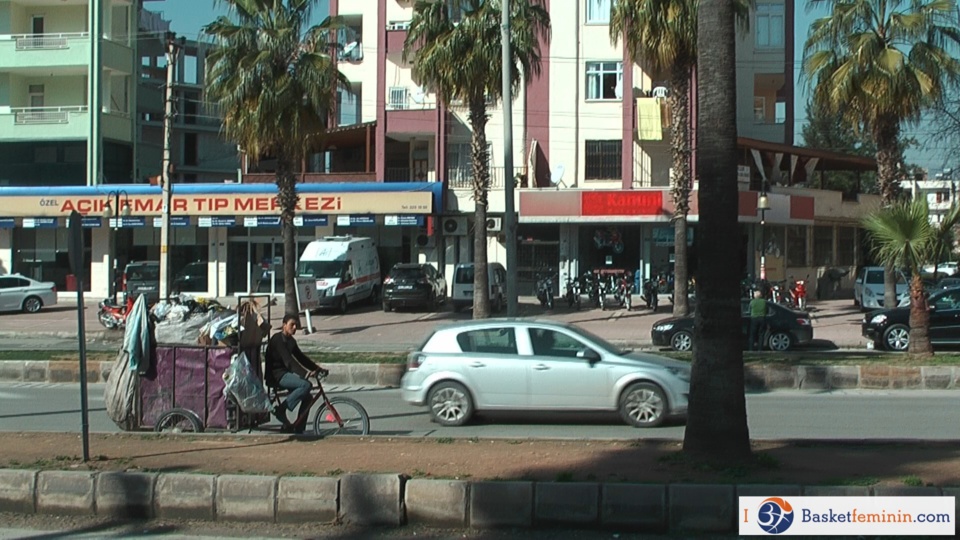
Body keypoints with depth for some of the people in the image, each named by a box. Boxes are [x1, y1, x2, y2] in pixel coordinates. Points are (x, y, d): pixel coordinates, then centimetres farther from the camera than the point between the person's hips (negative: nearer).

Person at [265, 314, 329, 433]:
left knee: (307, 398, 0)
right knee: (306, 385, -27)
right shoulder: (278, 339, -15)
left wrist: (318, 369, 7)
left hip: (285, 373, 9)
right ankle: (281, 410, -18)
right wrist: (305, 373, -36)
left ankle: (298, 430, 5)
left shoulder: (290, 341, 14)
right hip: (277, 375, -9)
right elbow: (288, 360, -26)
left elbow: (301, 358, 18)